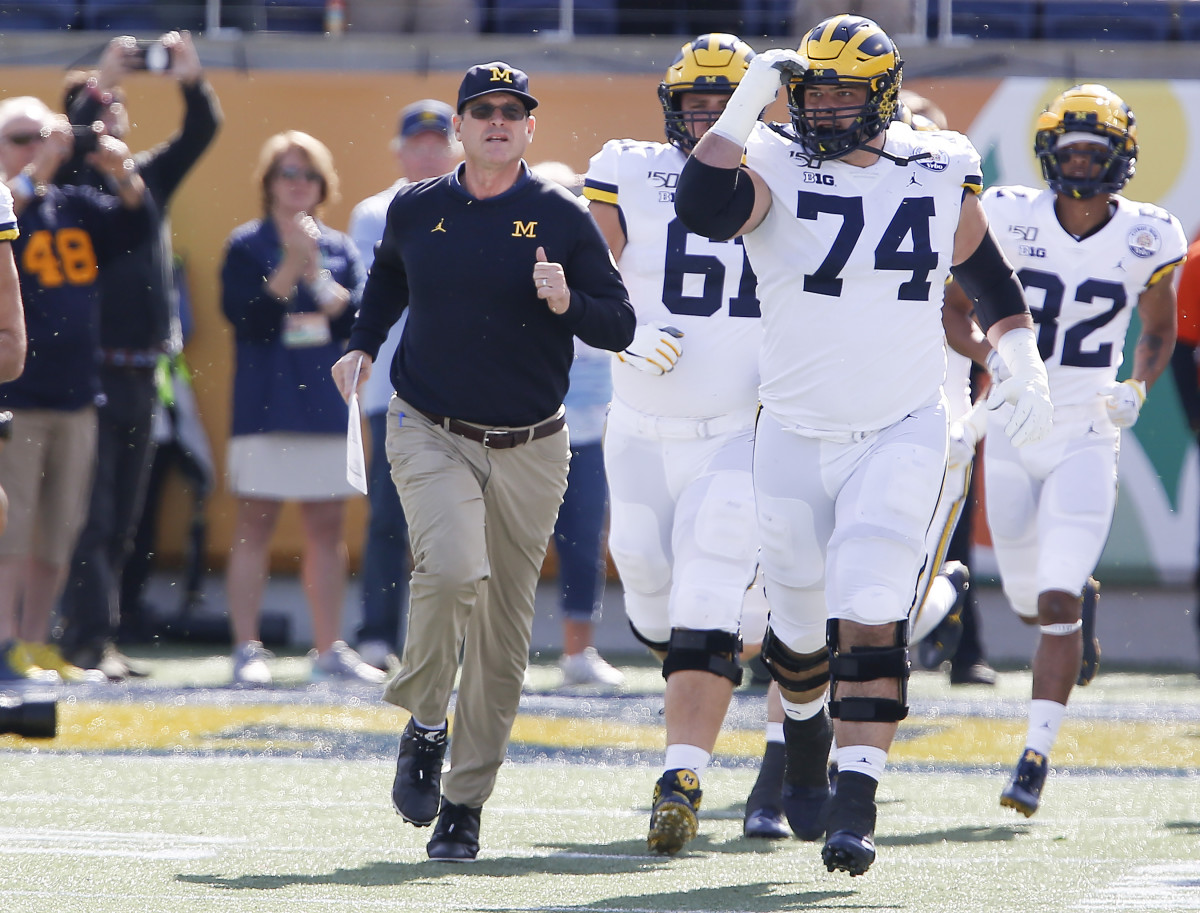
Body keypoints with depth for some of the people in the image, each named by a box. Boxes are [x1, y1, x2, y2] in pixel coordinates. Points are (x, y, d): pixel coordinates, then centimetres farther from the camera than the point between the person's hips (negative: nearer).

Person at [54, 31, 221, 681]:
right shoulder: (67, 183, -1)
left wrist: (192, 81, -13)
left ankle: (93, 637, 12)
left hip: (139, 374, 6)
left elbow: (201, 133, 5)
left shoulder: (147, 178, 13)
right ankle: (93, 636, -11)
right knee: (91, 516, -9)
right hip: (85, 373, -6)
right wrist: (100, 84, -30)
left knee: (122, 519, 8)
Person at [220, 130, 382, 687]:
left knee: (327, 530, 7)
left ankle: (328, 649, 13)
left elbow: (357, 317, 0)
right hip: (264, 406, -4)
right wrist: (290, 267, -17)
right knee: (255, 526, -3)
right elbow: (243, 315, -12)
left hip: (327, 405, 4)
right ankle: (247, 648, 0)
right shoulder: (247, 245, 0)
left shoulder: (339, 248, 11)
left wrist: (315, 273, -12)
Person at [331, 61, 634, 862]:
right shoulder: (415, 211, 4)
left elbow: (621, 328, -1)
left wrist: (567, 302, -20)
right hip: (431, 434, -1)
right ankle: (424, 723, -2)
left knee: (503, 635, 3)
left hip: (529, 451, 1)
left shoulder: (563, 218, -2)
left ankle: (463, 805, 14)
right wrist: (364, 346, 14)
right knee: (453, 569, -27)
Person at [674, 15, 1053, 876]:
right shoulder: (776, 167, -8)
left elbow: (987, 269, 18)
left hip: (902, 435, -1)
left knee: (869, 618, -16)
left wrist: (1026, 367, 11)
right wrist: (750, 98, -28)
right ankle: (804, 727, 46)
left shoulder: (938, 173, 0)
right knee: (799, 621, 15)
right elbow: (703, 209, -30)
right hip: (795, 439, 1)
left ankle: (856, 799, -16)